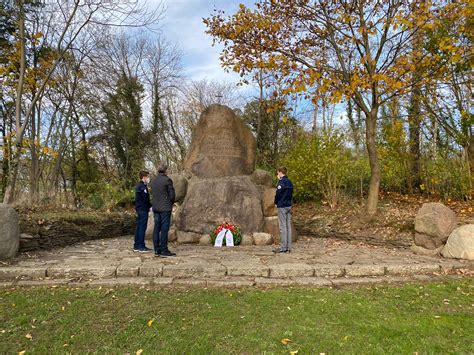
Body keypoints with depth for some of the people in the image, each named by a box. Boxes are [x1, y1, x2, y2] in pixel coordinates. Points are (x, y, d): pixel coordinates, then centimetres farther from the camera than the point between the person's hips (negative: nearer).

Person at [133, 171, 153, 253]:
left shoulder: (139, 185, 16)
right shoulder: (143, 186, -14)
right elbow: (146, 199, -19)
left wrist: (149, 206, 13)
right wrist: (150, 205, -4)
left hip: (139, 209, 10)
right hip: (143, 209, -10)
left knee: (139, 227, 12)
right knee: (142, 227, -6)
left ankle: (136, 246, 18)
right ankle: (141, 247, -2)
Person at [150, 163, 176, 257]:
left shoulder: (153, 181, 11)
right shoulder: (167, 180, -10)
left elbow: (153, 194, 14)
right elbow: (172, 195, -9)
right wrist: (171, 204, 8)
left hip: (155, 207, 7)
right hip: (165, 208, -7)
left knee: (156, 228, 9)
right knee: (164, 229, -4)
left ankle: (157, 250, 13)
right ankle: (164, 250, -2)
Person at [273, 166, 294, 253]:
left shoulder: (281, 182, -14)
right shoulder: (289, 182, 12)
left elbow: (278, 194, -15)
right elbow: (291, 193, 15)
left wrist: (276, 203, -1)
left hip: (282, 206, -8)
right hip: (289, 206, 8)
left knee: (283, 227, -4)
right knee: (288, 226, 9)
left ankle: (283, 247, 0)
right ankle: (288, 247, 14)